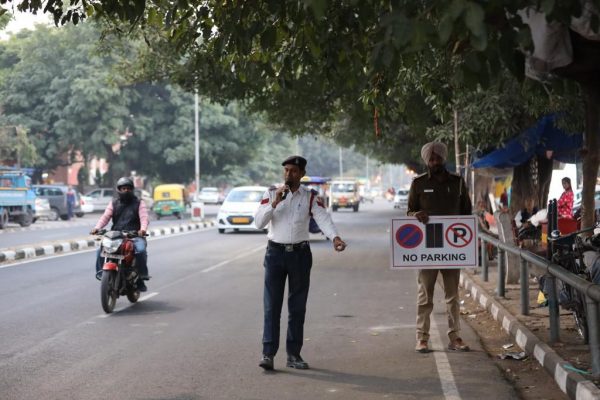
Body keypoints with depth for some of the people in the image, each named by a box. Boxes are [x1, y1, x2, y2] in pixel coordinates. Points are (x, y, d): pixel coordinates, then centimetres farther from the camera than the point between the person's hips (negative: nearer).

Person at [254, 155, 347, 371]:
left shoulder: (310, 197, 1)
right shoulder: (271, 193, 2)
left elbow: (323, 218, -14)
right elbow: (258, 222, -6)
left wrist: (335, 237, -33)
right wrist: (275, 202, -18)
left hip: (300, 254, 1)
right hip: (275, 253, -1)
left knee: (297, 307, 6)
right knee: (272, 306, -5)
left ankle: (294, 354, 14)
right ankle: (268, 353, -6)